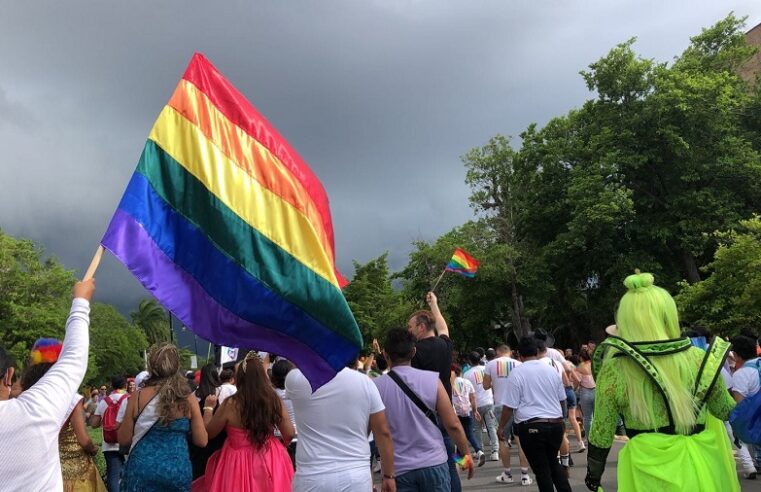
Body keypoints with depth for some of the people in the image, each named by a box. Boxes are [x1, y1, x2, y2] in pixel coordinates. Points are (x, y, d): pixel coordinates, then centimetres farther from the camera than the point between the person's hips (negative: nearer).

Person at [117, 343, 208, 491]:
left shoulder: (138, 397, -8)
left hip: (142, 468, 0)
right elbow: (202, 441, -3)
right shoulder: (188, 399, -7)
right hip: (178, 470, 1)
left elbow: (124, 440, 0)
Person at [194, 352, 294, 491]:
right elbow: (289, 434, -3)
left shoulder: (231, 404, -17)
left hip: (239, 463, -2)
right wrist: (279, 447, 19)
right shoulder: (274, 400, -11)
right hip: (270, 460, 2)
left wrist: (208, 407, 12)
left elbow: (208, 433, -3)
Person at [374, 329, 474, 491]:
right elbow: (453, 425, -4)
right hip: (434, 463, 1)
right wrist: (467, 453, 11)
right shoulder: (432, 380, -6)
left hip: (398, 469, 0)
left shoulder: (376, 387, -8)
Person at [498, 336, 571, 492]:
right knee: (553, 462, 23)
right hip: (556, 424, 5)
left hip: (531, 427, -5)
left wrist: (501, 427, 2)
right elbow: (561, 398, 18)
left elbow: (509, 406, -10)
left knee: (541, 469, 5)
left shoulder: (516, 373, -10)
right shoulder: (551, 370, 7)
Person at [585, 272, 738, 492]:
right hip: (700, 466, 3)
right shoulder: (701, 360, -7)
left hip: (648, 473, -3)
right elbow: (726, 412, 11)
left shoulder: (613, 370, -13)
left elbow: (601, 435, -6)